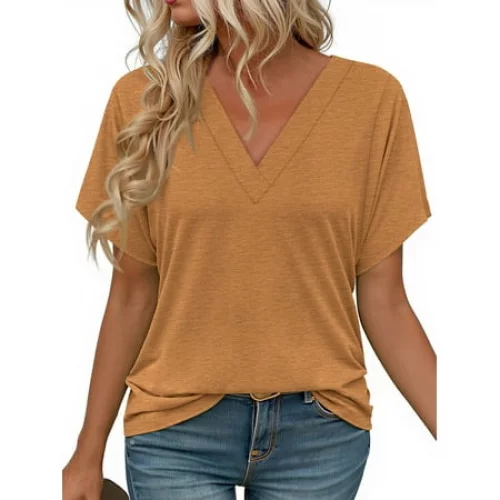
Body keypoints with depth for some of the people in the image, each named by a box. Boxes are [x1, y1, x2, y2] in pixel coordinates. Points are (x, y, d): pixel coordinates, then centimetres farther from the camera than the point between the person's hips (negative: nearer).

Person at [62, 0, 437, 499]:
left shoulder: (372, 98, -7)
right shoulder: (144, 98, -5)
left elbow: (383, 302, -3)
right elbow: (133, 294, 1)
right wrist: (88, 453, 5)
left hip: (322, 433, 0)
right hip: (175, 430, 0)